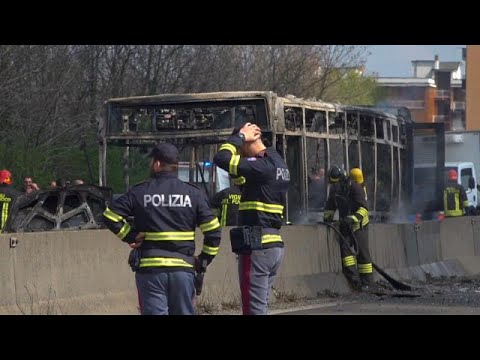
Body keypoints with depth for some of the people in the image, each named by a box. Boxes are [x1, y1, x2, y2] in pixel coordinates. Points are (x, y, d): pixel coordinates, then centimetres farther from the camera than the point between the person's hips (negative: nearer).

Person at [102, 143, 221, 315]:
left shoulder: (139, 192, 0)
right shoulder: (194, 193, 3)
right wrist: (204, 260, 10)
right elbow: (212, 230, 0)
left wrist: (130, 236, 4)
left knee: (154, 312, -1)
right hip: (183, 268, 1)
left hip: (150, 269, -1)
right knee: (183, 312, 10)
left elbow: (110, 216, -3)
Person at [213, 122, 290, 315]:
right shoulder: (278, 163, 13)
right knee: (260, 308, 14)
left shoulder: (263, 166, -17)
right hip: (274, 244, 10)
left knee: (254, 309, -6)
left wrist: (239, 137, -6)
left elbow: (222, 159, -22)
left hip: (257, 247, -10)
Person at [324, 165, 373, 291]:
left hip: (359, 224, -6)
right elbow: (330, 205, 20)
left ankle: (367, 282, 2)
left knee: (362, 251, -5)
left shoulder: (355, 188, -20)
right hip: (345, 224, 6)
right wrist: (327, 217, 6)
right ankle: (354, 278, -15)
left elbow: (363, 208, -27)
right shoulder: (334, 189, 2)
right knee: (344, 247, -13)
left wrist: (353, 218, -40)